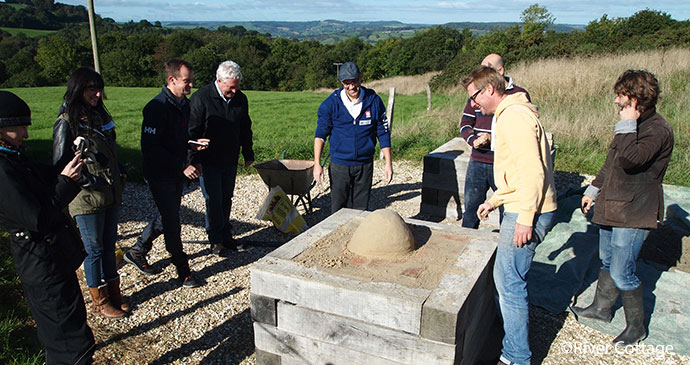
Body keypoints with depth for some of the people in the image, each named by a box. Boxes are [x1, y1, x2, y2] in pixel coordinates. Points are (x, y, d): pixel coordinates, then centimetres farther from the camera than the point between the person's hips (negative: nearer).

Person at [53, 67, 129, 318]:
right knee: (94, 249, 6)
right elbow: (60, 166, -10)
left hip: (111, 194, 6)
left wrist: (119, 177, 14)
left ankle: (113, 293, 29)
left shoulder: (100, 114, 9)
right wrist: (85, 180, -18)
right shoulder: (67, 123, -11)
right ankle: (100, 302, 22)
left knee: (109, 245, 15)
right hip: (87, 198, -6)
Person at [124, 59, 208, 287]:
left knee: (168, 216, 20)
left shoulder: (184, 104, 7)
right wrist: (182, 167, -27)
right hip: (160, 175, -9)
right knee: (171, 221, 0)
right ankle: (183, 270, 14)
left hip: (178, 173, 9)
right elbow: (151, 148, -25)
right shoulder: (157, 108, -21)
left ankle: (137, 251, 39)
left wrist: (193, 143, 0)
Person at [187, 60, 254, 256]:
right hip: (209, 161, -4)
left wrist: (248, 154, 17)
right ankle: (216, 239, 15)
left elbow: (245, 129, 15)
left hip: (230, 160, 5)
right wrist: (194, 160, -13)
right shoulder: (201, 97, -13)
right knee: (213, 200, 1)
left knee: (226, 199, 13)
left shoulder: (240, 98, 3)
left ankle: (226, 236, 26)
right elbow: (192, 131, -11)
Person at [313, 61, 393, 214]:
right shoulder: (331, 103, -6)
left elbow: (383, 133, 3)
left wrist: (388, 163, 1)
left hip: (365, 165, 1)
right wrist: (317, 163, -11)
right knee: (338, 210, 5)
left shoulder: (374, 101, -3)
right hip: (339, 165, -1)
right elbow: (320, 134, -2)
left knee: (361, 210, 11)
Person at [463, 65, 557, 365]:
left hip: (527, 212, -11)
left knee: (509, 282, -3)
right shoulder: (509, 115, 19)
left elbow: (532, 170, -23)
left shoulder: (515, 116, -15)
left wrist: (525, 219, -24)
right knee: (508, 276, 19)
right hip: (520, 209, 11)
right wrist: (495, 200, 23)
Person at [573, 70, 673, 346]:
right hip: (612, 207, 9)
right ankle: (601, 308, 37)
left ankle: (636, 327, 16)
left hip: (634, 213, -9)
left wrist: (627, 125, -23)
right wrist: (593, 189, 20)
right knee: (607, 263, 20)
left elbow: (630, 160, -34)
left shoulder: (658, 130, -18)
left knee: (621, 272, -3)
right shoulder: (632, 125, 11)